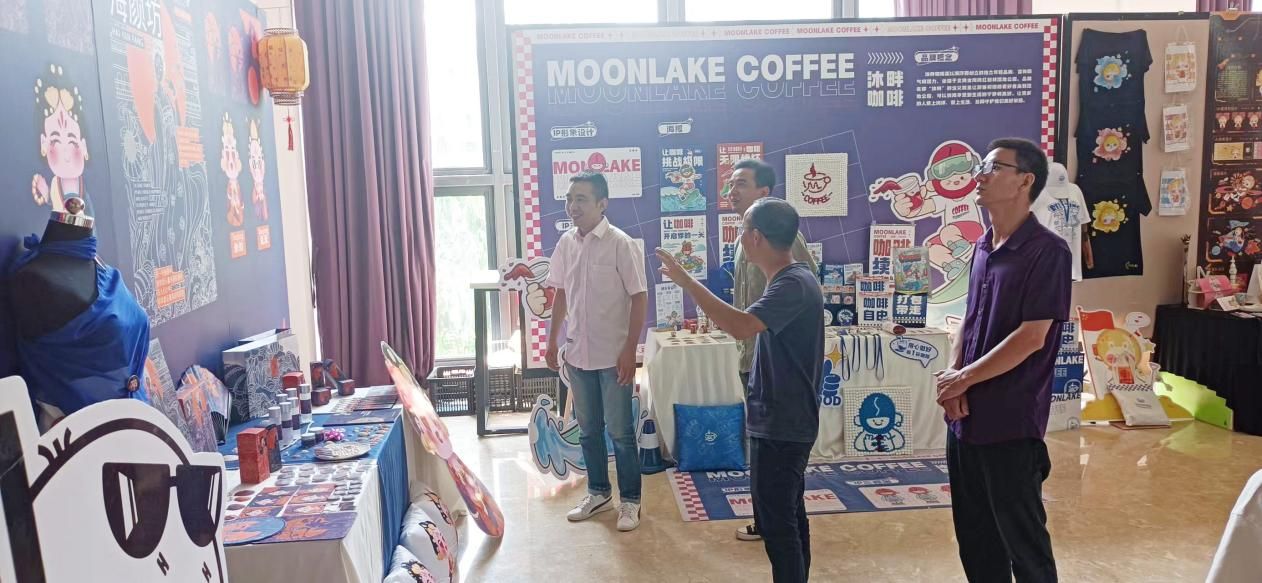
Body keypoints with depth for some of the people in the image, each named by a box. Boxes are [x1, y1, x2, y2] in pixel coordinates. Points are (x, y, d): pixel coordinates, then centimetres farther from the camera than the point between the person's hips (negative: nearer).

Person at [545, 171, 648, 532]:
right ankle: (599, 493, 32)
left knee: (620, 431, 4)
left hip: (613, 356, -5)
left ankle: (630, 500, 19)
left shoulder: (621, 244, -13)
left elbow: (639, 298, -12)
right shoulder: (566, 243, 4)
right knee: (589, 429, 16)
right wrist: (552, 340, 13)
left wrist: (629, 351, -15)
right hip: (578, 354, 6)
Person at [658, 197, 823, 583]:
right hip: (784, 420, 11)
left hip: (780, 424, -11)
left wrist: (685, 281, -32)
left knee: (775, 520, -2)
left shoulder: (792, 284, -22)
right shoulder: (790, 279, 11)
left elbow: (741, 327, -36)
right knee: (788, 513, 19)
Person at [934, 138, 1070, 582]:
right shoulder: (983, 248, 10)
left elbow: (1031, 338, -18)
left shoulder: (1047, 252, -14)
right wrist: (953, 384, -2)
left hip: (1011, 423, -7)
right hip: (965, 419, 7)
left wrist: (961, 379, -11)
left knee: (1021, 536, 7)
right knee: (974, 535, 17)